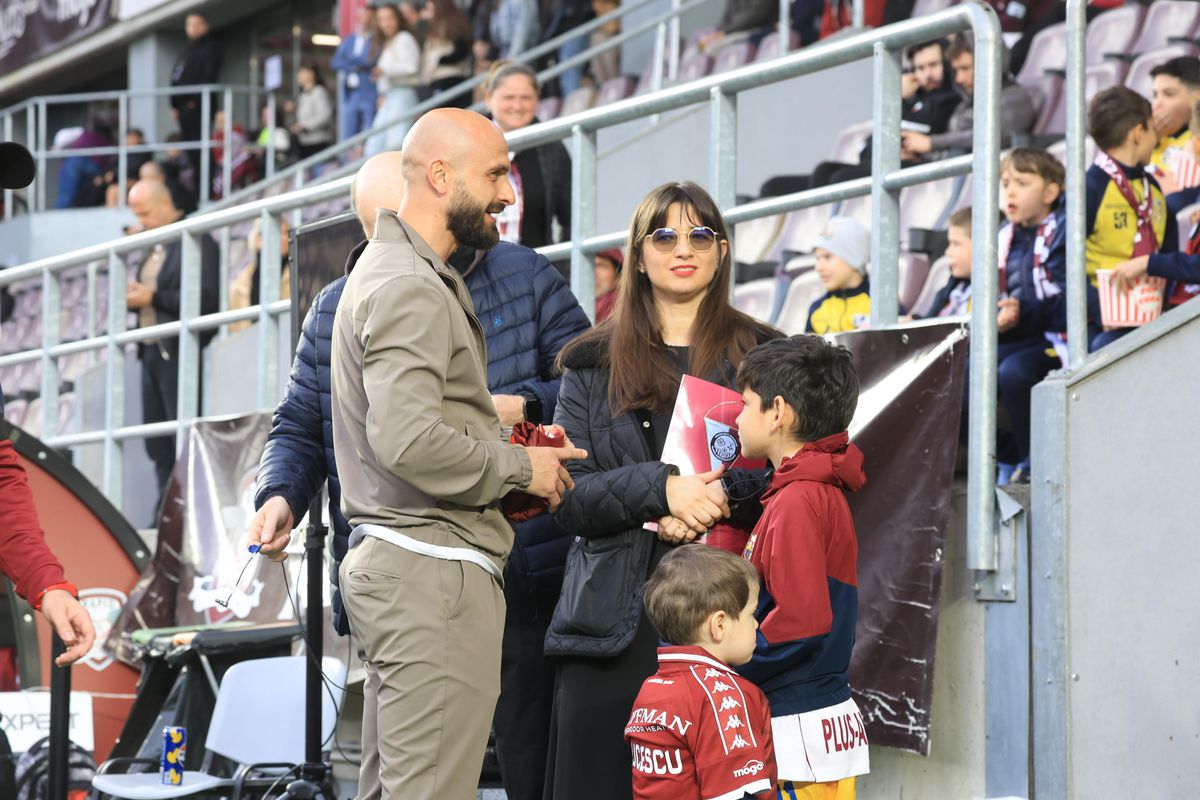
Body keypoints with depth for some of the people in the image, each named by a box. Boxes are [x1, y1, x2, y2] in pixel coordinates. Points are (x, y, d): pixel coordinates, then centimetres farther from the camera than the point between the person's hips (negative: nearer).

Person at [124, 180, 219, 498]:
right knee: (157, 443, 8)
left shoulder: (197, 241, -8)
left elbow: (205, 299, -17)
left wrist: (152, 297, -17)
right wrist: (134, 298, 3)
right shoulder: (155, 248, 19)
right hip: (152, 352, 9)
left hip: (179, 354, -9)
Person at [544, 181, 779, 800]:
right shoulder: (592, 365, 13)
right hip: (616, 618, 1)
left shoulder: (760, 355, 11)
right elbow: (568, 498, 3)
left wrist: (717, 500, -13)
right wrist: (660, 488, -14)